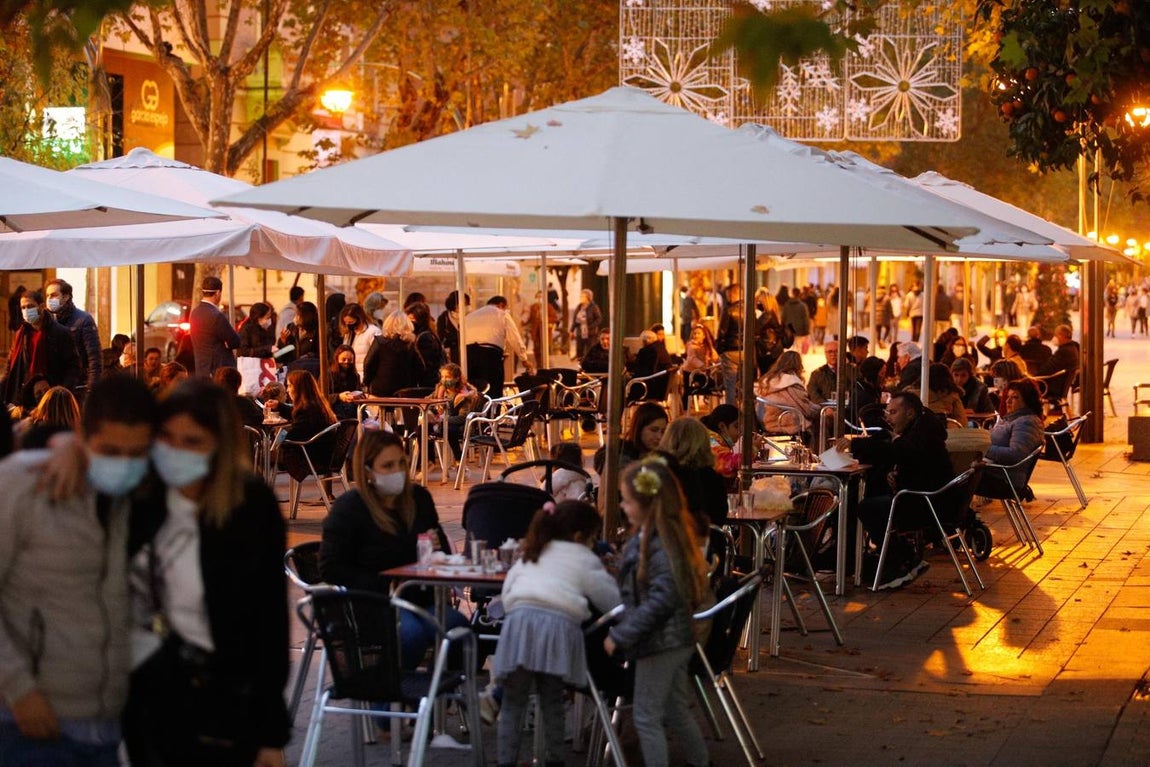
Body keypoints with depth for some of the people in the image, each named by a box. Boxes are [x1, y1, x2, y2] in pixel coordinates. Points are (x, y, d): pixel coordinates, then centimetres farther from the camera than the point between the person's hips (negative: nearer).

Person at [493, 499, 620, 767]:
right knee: (552, 701, 13)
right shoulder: (585, 559, 16)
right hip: (559, 625, -2)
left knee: (514, 702, 7)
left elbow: (507, 588, 24)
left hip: (520, 619, 2)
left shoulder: (531, 553, 30)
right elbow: (612, 601, 17)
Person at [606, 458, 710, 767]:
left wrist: (620, 635, -25)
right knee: (676, 712, 21)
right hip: (677, 640, 10)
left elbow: (661, 600, -28)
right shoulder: (645, 537, 8)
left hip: (660, 643, -10)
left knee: (647, 717, 2)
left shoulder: (661, 545, -23)